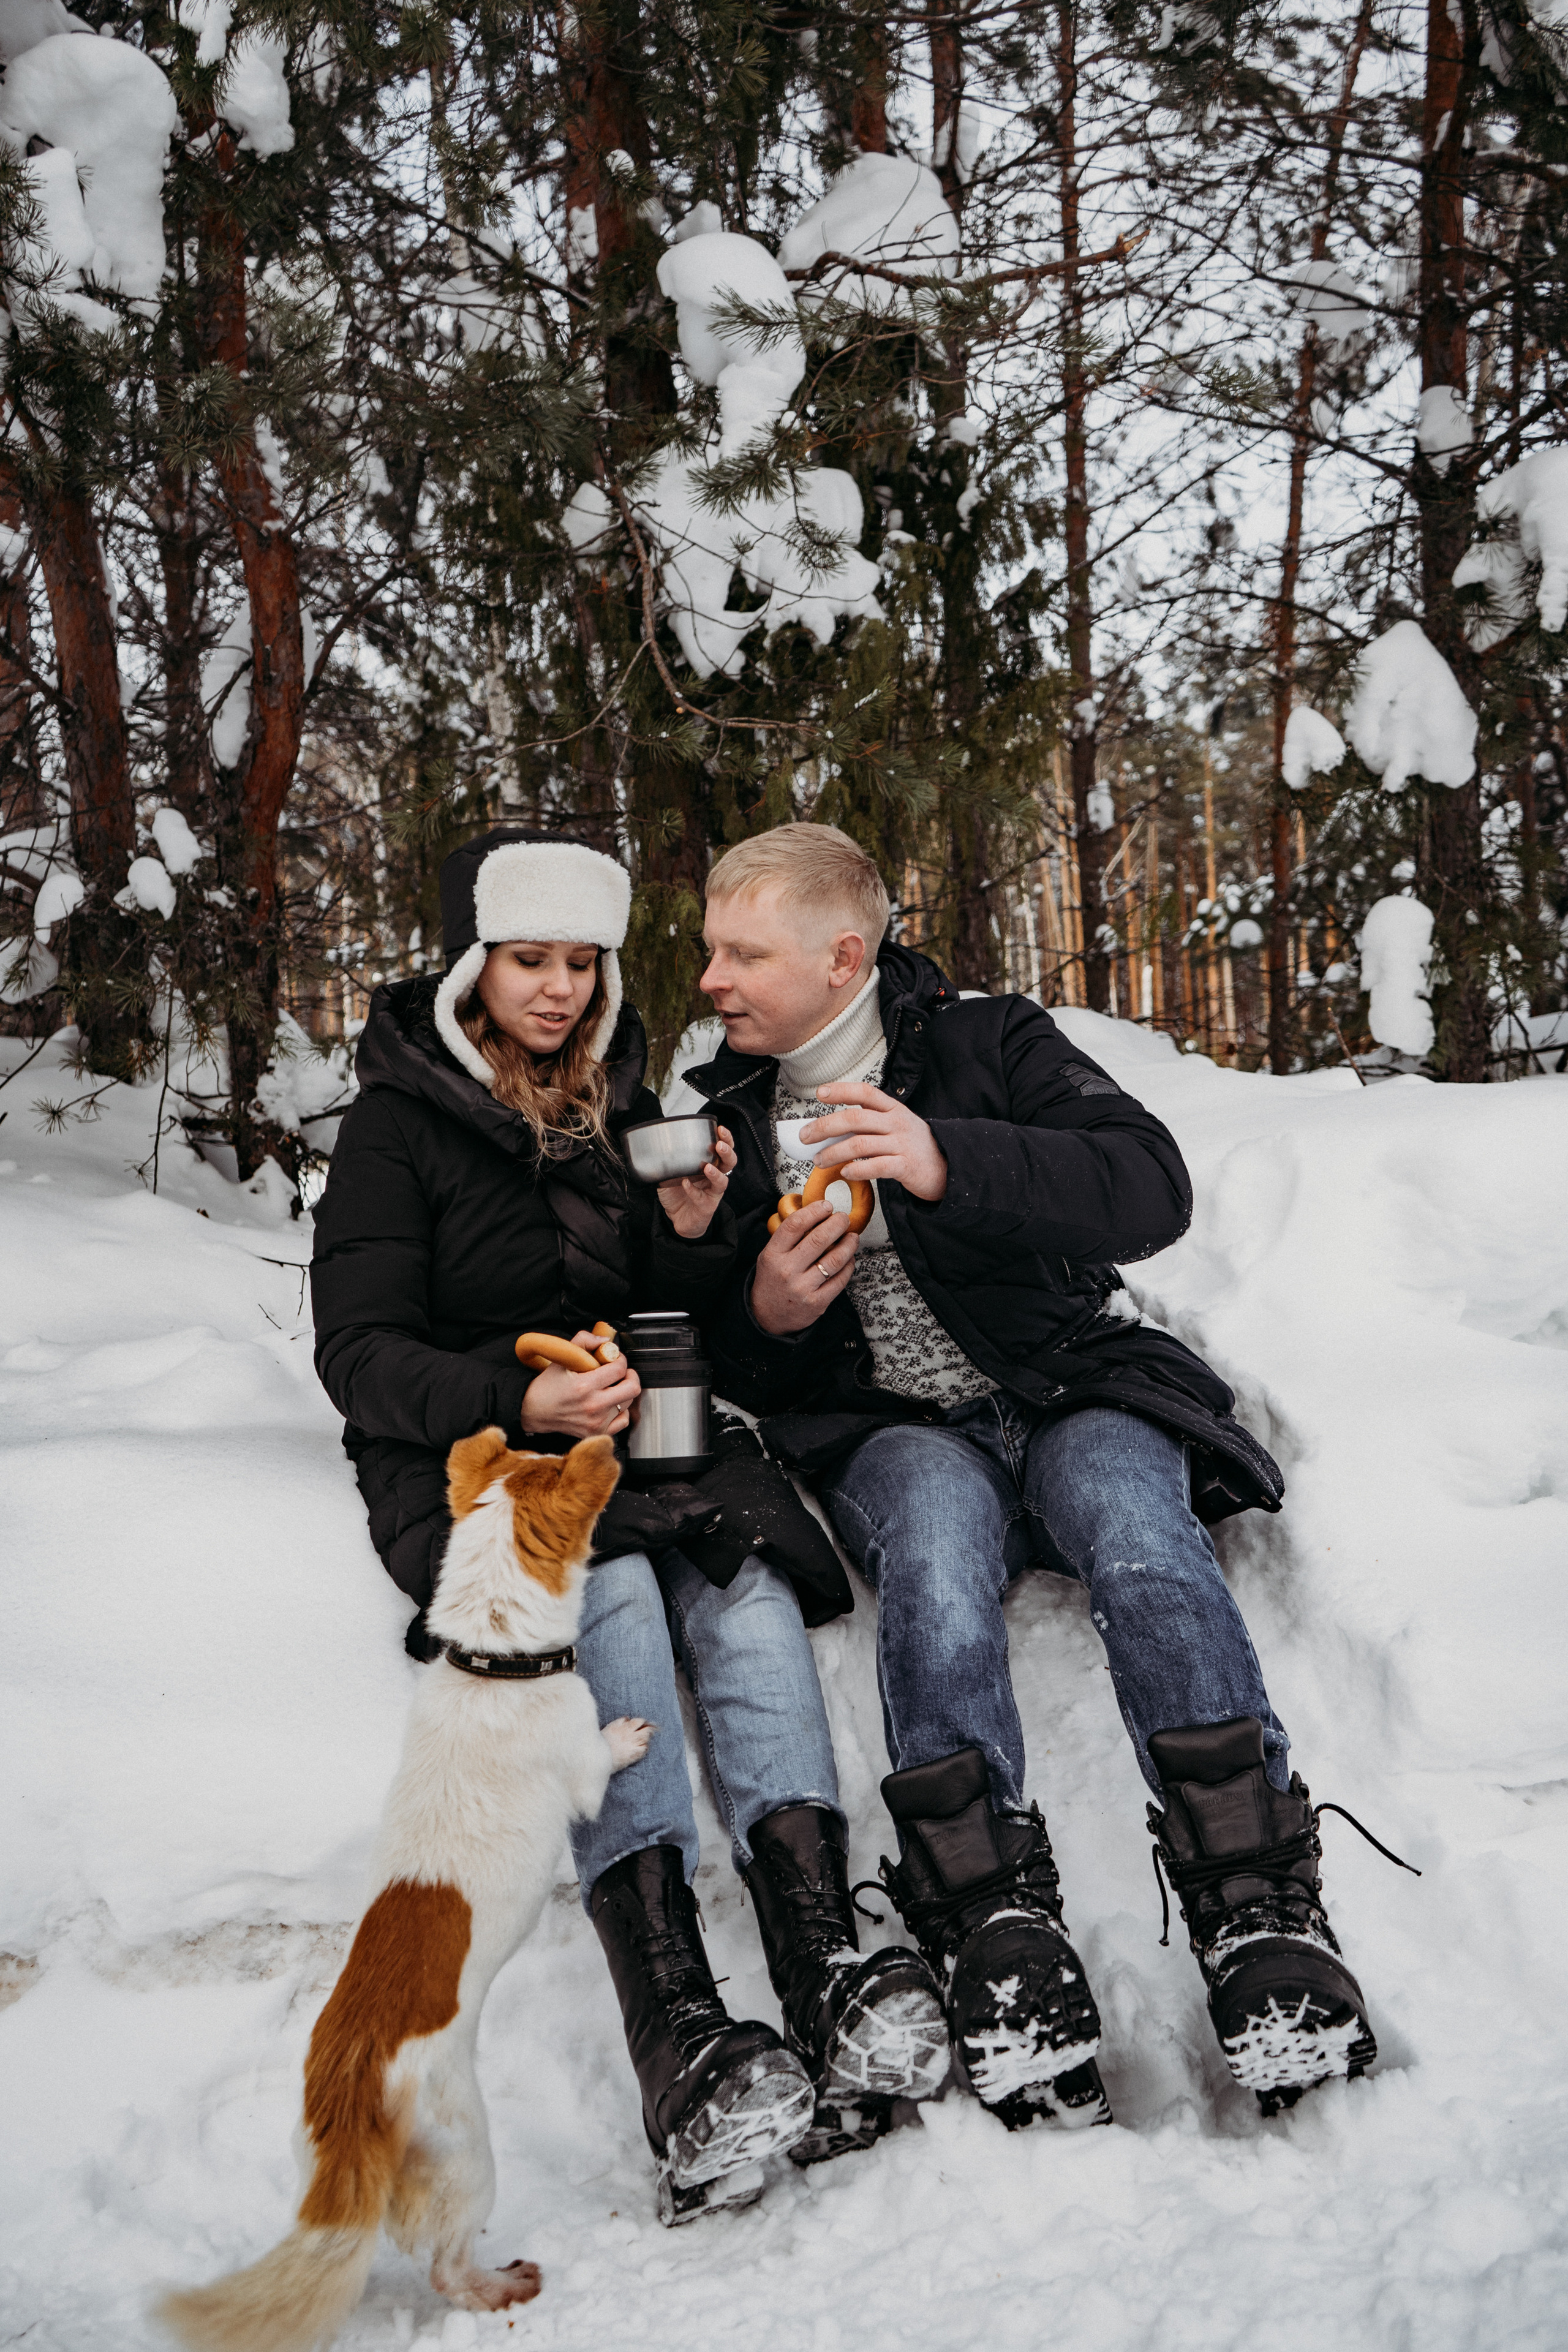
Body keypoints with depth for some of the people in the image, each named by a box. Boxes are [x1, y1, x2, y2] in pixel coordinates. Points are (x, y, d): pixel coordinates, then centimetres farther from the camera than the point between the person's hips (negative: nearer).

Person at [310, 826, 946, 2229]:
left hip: (635, 1447, 4)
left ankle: (828, 1973, -40)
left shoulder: (621, 1106, 16)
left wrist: (694, 1236, -4)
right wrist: (519, 1399, -25)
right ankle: (684, 2052, -43)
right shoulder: (400, 1125, 2)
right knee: (610, 1596, -34)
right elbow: (361, 1353, -7)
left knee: (739, 1578, -28)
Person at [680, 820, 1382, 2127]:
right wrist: (765, 1315, -9)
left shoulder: (990, 1042, 3)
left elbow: (1153, 1189, -14)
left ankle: (1260, 1907, -29)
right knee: (934, 1526, -35)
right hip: (893, 1432, 1)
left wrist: (948, 1163, -27)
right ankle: (995, 1924, -35)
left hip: (1071, 1389, -1)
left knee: (1135, 1529, -34)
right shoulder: (722, 1121, 13)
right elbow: (720, 1371, 16)